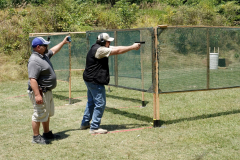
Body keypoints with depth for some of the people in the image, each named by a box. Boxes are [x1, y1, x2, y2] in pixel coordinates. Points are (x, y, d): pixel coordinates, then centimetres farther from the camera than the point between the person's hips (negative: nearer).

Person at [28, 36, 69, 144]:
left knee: (48, 114, 21)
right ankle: (36, 137, 9)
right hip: (40, 92, -11)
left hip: (47, 91, 11)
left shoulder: (44, 55, 9)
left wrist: (63, 42, 36)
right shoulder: (34, 60, -23)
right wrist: (37, 95, -34)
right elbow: (32, 79, -29)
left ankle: (47, 133, 35)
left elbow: (53, 51, 32)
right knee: (39, 115, -3)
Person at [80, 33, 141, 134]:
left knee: (91, 102, 20)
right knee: (100, 104, -6)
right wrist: (132, 47, -11)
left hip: (90, 80, 11)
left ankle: (85, 124, 30)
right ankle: (94, 128, -1)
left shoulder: (101, 48, 11)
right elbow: (117, 51, -19)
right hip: (95, 81, -11)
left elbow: (117, 48, 7)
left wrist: (132, 46, -1)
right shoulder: (99, 50, -19)